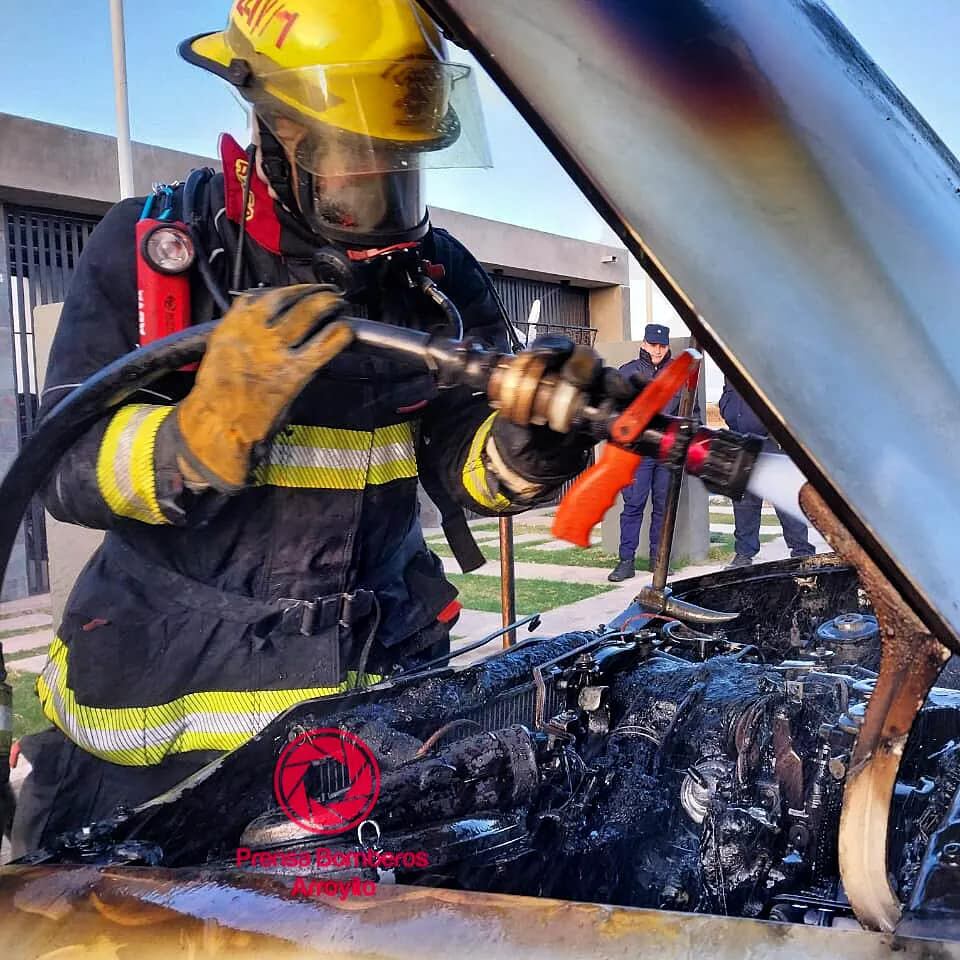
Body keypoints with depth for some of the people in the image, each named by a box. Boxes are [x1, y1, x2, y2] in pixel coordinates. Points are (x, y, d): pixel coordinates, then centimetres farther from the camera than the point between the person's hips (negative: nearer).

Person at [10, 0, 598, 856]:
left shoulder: (439, 277, 1)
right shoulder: (148, 248, -8)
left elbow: (467, 460, -4)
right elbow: (68, 469, -14)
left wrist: (529, 440, -28)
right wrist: (211, 427, -33)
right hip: (162, 695, -1)